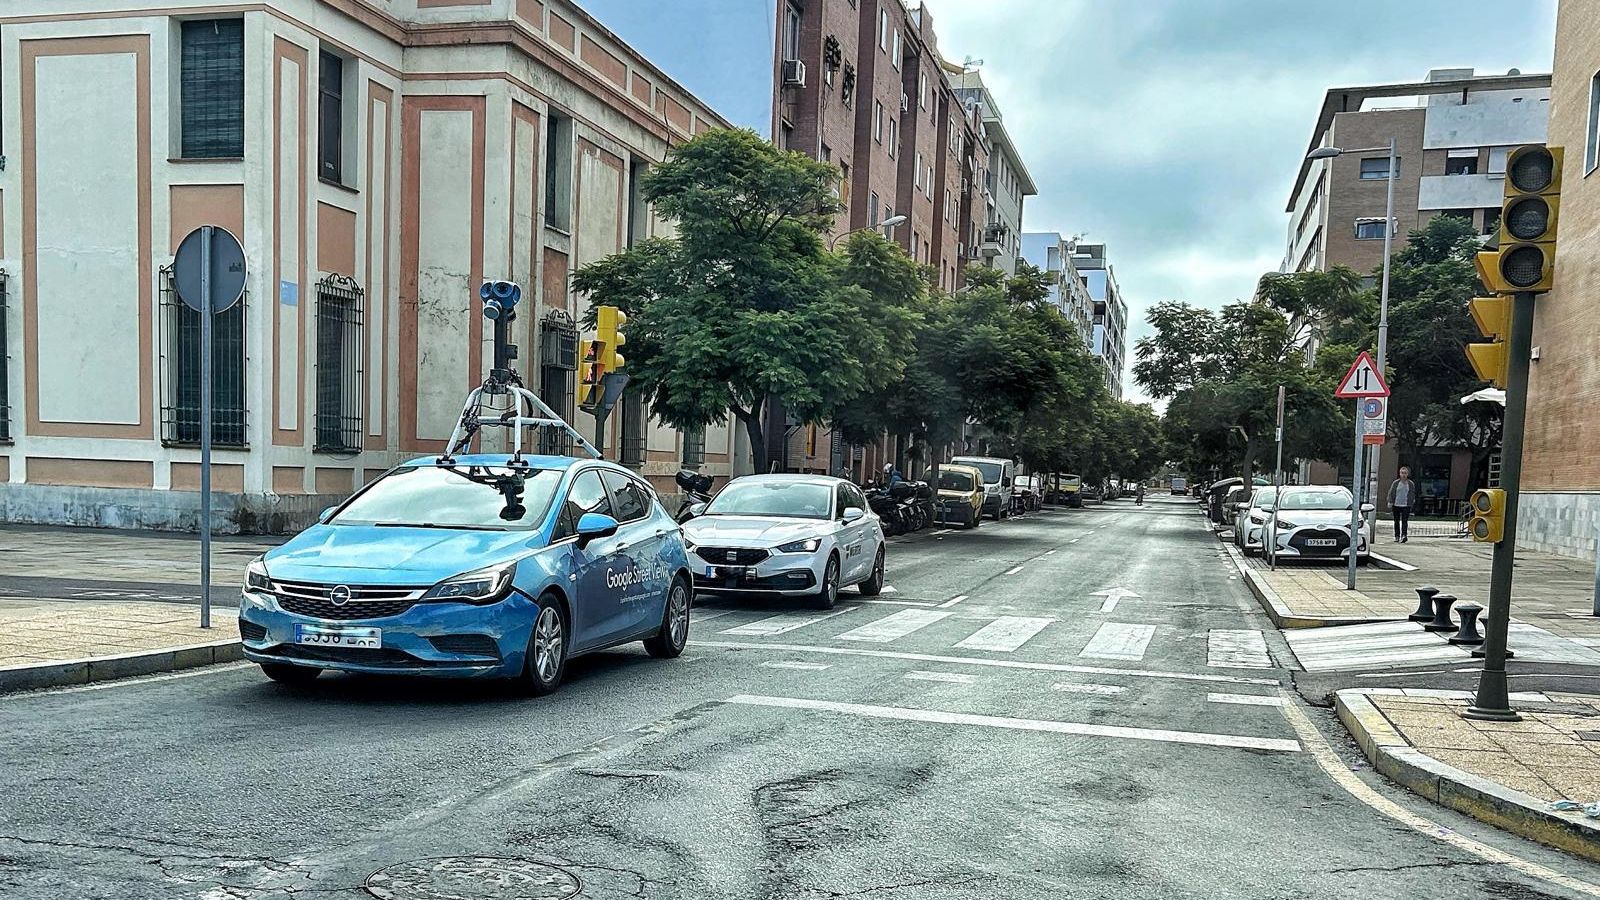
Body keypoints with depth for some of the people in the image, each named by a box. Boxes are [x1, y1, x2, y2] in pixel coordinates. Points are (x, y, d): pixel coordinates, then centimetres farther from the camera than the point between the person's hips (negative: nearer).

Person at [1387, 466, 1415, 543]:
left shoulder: (1411, 484, 4)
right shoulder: (1395, 483, 3)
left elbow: (1413, 494, 12)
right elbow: (1391, 493, 6)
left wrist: (1412, 503, 8)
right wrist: (1390, 503, 1)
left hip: (1406, 505, -1)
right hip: (1396, 505, 1)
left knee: (1405, 521, -11)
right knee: (1396, 521, 7)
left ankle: (1404, 535, -18)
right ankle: (1397, 536, 14)